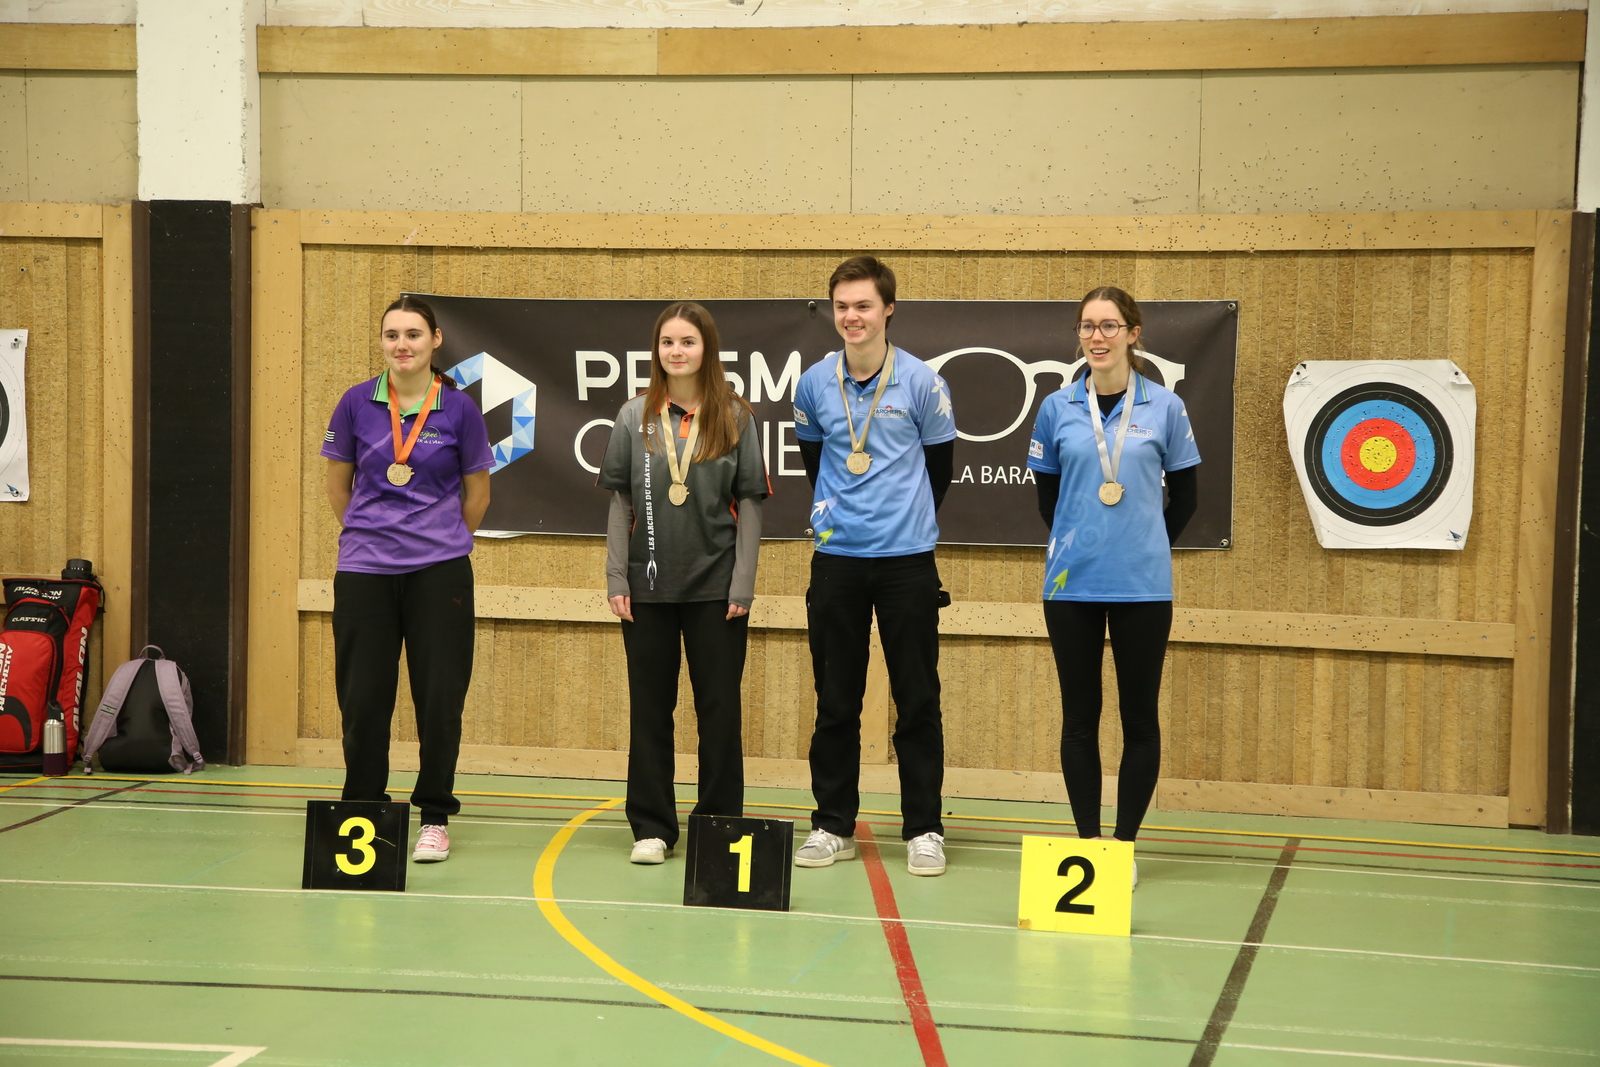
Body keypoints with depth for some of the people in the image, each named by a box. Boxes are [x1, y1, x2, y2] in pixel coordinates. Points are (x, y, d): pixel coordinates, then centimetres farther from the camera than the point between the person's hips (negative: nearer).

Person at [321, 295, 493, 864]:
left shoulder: (459, 408, -1)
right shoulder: (357, 403, 1)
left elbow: (477, 492, 9)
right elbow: (338, 483, 14)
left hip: (439, 571, -1)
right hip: (363, 571, 1)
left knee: (440, 696, 1)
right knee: (362, 698, 3)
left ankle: (435, 818, 14)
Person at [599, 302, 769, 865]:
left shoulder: (736, 419, 1)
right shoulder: (635, 418, 4)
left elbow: (749, 505, 1)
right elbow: (620, 502, 5)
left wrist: (743, 585, -6)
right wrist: (617, 580, -1)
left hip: (716, 587, -1)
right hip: (648, 586, 1)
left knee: (719, 706, 5)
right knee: (650, 707, 7)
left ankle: (720, 824, 15)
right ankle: (651, 827, 15)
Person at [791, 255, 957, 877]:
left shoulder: (921, 383, -5)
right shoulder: (814, 384, 3)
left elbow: (939, 462, 7)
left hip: (907, 558, -2)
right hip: (836, 559, 2)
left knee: (917, 700, 1)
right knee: (835, 701, 7)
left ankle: (923, 829, 9)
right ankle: (833, 825, 16)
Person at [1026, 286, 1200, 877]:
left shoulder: (1165, 407, 0)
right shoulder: (1057, 408, 4)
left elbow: (1184, 498, 8)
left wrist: (1145, 546, 10)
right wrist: (1084, 544, 12)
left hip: (1143, 585, -1)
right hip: (1072, 584, 1)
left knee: (1139, 718, 2)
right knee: (1079, 716, 5)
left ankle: (1125, 845, 11)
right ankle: (1087, 840, 13)